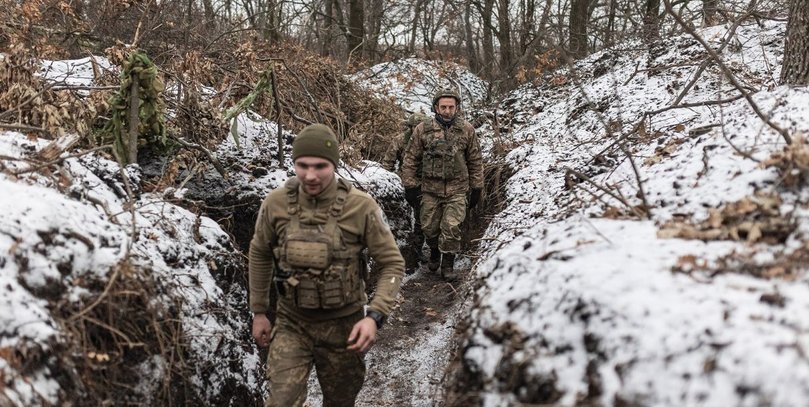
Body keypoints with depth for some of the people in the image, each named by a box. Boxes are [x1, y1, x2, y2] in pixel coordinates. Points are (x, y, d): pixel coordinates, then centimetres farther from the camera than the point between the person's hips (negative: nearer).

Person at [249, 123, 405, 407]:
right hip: (291, 322, 1)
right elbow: (260, 255, 6)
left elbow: (392, 263, -10)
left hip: (343, 323, 0)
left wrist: (375, 316, -23)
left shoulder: (361, 206, -18)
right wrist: (259, 312, 9)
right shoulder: (275, 203, -11)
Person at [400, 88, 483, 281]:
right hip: (430, 188, 1)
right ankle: (434, 253, 39)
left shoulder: (467, 130, 1)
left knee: (452, 228, -8)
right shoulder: (423, 130, -2)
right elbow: (411, 159, 3)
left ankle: (448, 264, 10)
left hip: (457, 190, -1)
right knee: (430, 227, 10)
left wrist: (476, 188, 7)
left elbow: (476, 161, 7)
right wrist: (410, 184, 0)